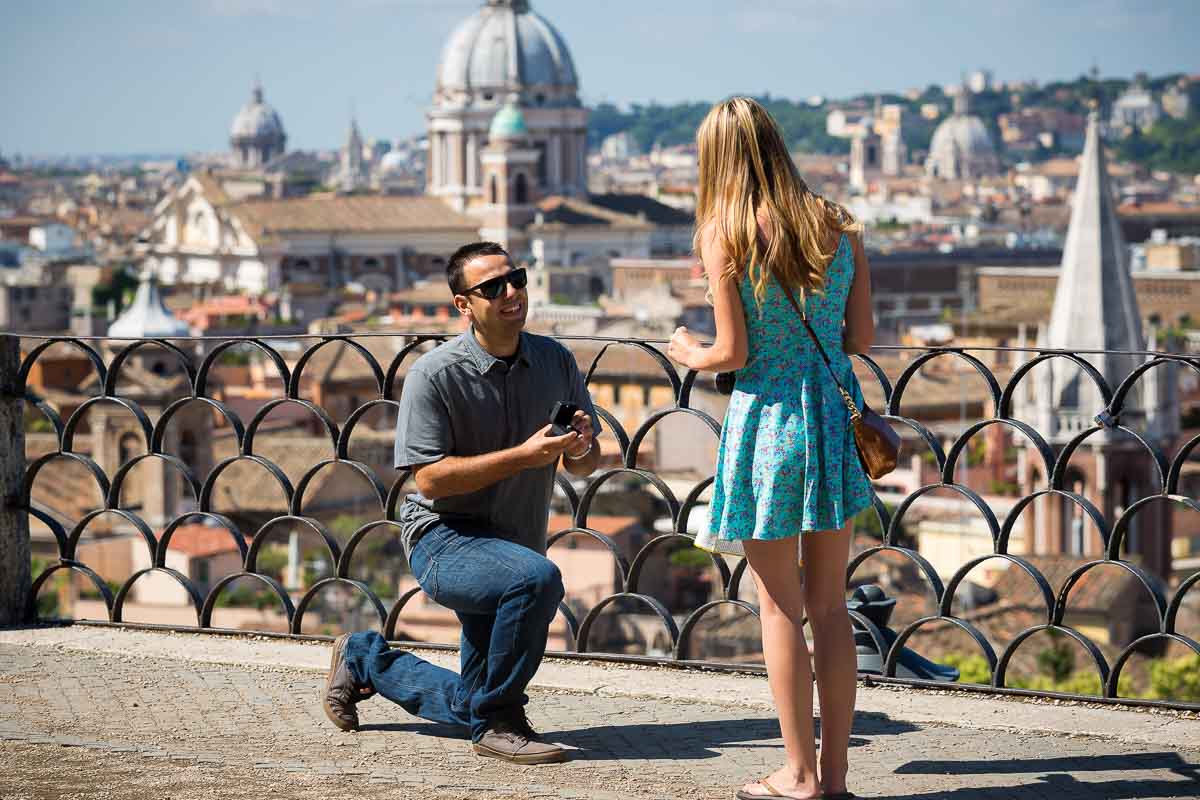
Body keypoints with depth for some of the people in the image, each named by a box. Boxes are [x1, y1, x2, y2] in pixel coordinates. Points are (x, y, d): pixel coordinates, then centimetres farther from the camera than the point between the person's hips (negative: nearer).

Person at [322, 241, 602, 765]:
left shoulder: (555, 361, 0)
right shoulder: (434, 374, -16)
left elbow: (582, 465, 8)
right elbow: (431, 478, -22)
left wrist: (580, 448, -17)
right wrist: (523, 455, -28)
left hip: (512, 546, 6)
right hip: (443, 539, -6)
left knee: (469, 708, 14)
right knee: (537, 578, -37)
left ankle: (365, 659, 39)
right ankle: (498, 723, -20)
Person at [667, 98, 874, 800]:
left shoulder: (725, 233, -10)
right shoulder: (839, 225, 2)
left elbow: (733, 352, -11)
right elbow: (862, 335, 4)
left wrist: (688, 353, 10)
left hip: (767, 415, -4)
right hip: (835, 413, 4)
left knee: (780, 608, 5)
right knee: (830, 604, 11)